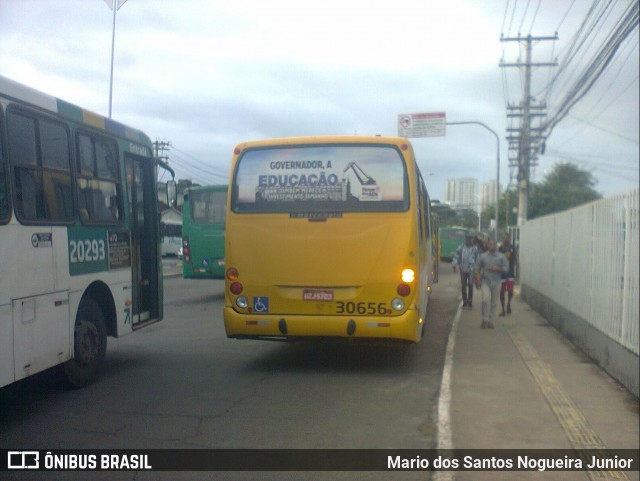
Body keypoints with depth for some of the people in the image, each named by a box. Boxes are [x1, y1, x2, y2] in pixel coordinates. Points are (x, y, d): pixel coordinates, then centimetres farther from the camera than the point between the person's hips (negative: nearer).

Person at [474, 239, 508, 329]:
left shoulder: (501, 257, 4)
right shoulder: (483, 256, 5)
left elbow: (506, 268, 3)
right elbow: (478, 268, 8)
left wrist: (497, 269, -13)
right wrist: (478, 279, -3)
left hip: (497, 282, 1)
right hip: (485, 282, -1)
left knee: (494, 303, 5)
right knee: (486, 300, -17)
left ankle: (491, 321, 16)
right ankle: (485, 320, -2)